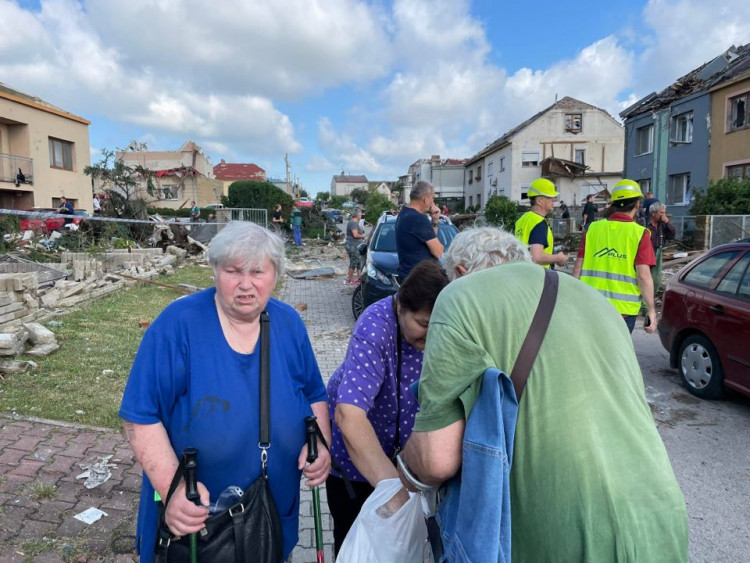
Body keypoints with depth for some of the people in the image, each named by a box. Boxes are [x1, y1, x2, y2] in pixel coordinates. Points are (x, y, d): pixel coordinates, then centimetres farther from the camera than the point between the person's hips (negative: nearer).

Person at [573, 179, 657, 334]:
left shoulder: (593, 229, 3)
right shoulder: (639, 234, -7)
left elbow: (578, 267, 3)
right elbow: (643, 275, -12)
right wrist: (651, 309, -5)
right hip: (623, 309, -2)